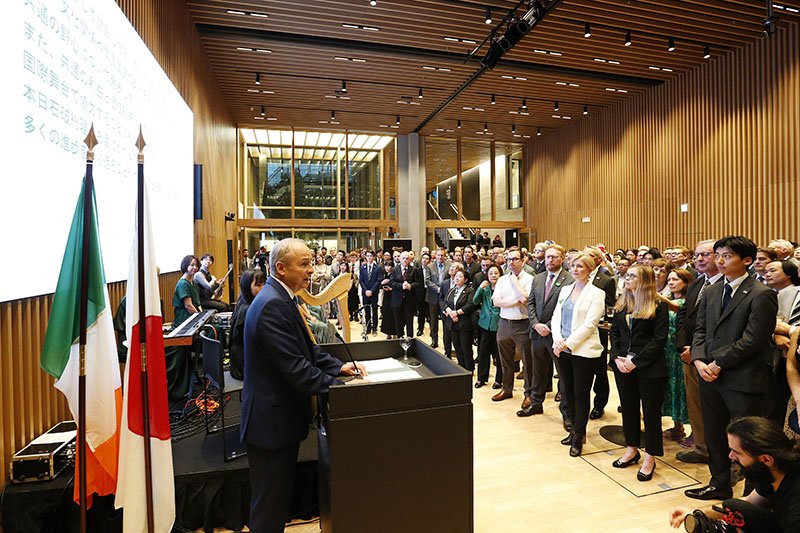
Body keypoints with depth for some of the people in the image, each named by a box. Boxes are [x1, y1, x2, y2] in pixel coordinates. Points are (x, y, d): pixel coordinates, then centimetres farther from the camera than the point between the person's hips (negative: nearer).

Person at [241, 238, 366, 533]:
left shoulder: (282, 298, 7)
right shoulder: (272, 305, -25)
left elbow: (306, 348, 10)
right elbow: (296, 368, -28)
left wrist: (338, 366, -3)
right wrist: (339, 387, -22)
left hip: (281, 415, 10)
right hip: (272, 420, -9)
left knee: (278, 495, 25)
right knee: (270, 505, 10)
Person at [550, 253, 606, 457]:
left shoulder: (596, 294, -6)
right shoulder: (565, 290, 11)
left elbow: (589, 324, -13)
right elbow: (556, 316, 8)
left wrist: (568, 343, -16)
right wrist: (558, 340, -7)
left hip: (583, 351, -5)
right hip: (562, 349, 6)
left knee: (581, 394, 5)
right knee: (568, 392, 13)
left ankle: (579, 436, 18)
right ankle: (575, 429, 29)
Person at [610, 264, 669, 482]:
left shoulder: (658, 306, -8)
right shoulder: (621, 304, 8)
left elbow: (659, 339, -13)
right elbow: (614, 332, 8)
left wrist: (635, 362, -16)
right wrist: (617, 358, -5)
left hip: (649, 368, -5)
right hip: (623, 366, 5)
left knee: (651, 411, 6)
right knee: (628, 407, 15)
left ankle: (649, 458, 19)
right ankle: (632, 449, 31)